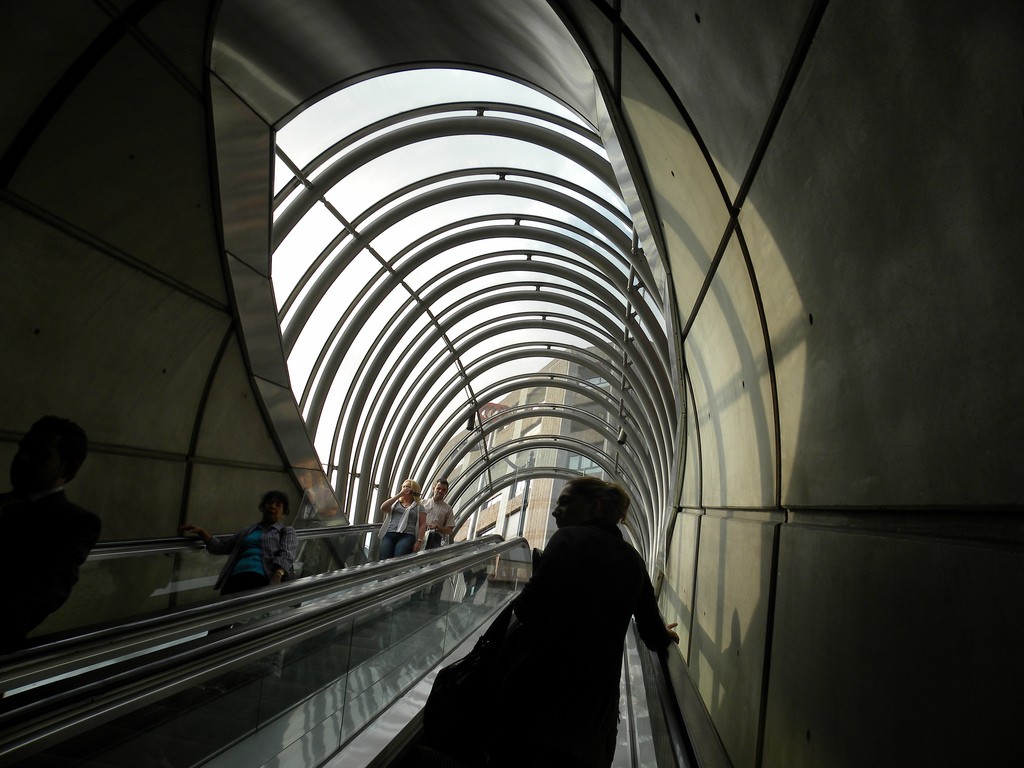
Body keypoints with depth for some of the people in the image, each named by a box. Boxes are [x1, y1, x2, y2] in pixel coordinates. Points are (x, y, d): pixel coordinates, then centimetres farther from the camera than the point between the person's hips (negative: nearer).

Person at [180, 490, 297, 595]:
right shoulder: (247, 531, 32)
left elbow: (286, 554, 1)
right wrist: (202, 532, 9)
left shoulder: (287, 531, 19)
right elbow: (220, 546, 25)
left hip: (262, 578, -3)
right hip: (236, 578, 4)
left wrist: (276, 578, -18)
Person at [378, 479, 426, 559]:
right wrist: (399, 494, 3)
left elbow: (423, 525, 9)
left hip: (407, 536, -2)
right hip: (389, 535, 2)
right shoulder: (395, 503, 25)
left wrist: (419, 541, -6)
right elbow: (383, 508, 4)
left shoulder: (419, 507, 18)